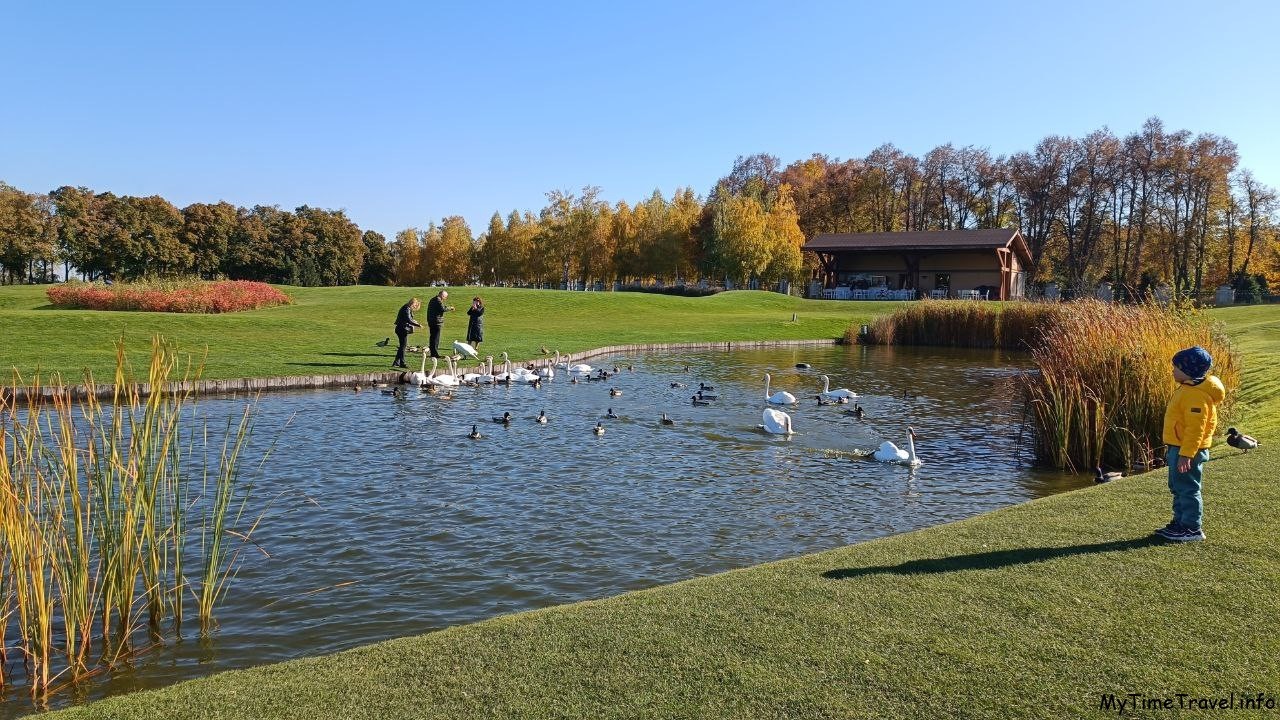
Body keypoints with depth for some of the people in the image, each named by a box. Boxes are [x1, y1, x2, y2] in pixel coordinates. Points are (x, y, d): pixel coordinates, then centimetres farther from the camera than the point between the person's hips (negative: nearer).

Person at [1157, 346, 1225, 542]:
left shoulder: (1196, 395, -21)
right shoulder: (1187, 389, 12)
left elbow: (1195, 429, -25)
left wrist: (1186, 455, -26)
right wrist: (1173, 450, 24)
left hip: (1188, 451, -11)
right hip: (1178, 448, 11)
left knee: (1187, 489, -2)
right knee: (1178, 488, 18)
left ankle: (1192, 529, 7)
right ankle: (1179, 523, 27)